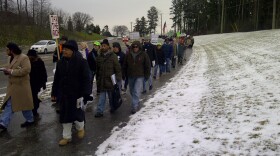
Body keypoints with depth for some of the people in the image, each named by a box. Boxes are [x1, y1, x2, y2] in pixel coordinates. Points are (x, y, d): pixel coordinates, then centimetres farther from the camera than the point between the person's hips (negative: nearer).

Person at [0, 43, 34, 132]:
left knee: (24, 104, 6)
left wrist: (11, 71, -23)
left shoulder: (24, 58, -16)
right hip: (13, 86, 9)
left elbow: (26, 70, -28)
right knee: (9, 105, 6)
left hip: (21, 86, -9)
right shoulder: (12, 58, 12)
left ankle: (30, 120, 25)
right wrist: (7, 71, 1)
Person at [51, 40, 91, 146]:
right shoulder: (61, 62, 5)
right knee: (65, 115, 10)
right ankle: (66, 136, 24)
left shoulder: (81, 62, -12)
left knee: (76, 112, 7)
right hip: (63, 94, 5)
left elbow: (86, 79, -14)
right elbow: (56, 79, 11)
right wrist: (54, 92, 11)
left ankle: (80, 128, 38)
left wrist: (85, 93, -19)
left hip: (76, 94, -5)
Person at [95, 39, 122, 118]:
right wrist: (97, 79, 16)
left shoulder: (113, 56, -7)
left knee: (111, 96, 12)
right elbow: (97, 69, 16)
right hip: (101, 81, 4)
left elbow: (118, 68, -7)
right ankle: (99, 111, 6)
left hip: (110, 80, -3)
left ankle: (113, 108, 33)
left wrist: (118, 78, -10)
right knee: (101, 97, 4)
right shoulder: (99, 57, 8)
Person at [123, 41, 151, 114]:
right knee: (132, 92, 15)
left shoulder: (144, 55, -5)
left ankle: (134, 107, -9)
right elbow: (125, 66, 12)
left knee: (136, 92, -13)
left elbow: (148, 66, 0)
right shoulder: (128, 55, 3)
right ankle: (136, 103, 36)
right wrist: (125, 75, 10)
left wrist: (147, 75, -2)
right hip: (130, 76, 4)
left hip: (139, 76, -4)